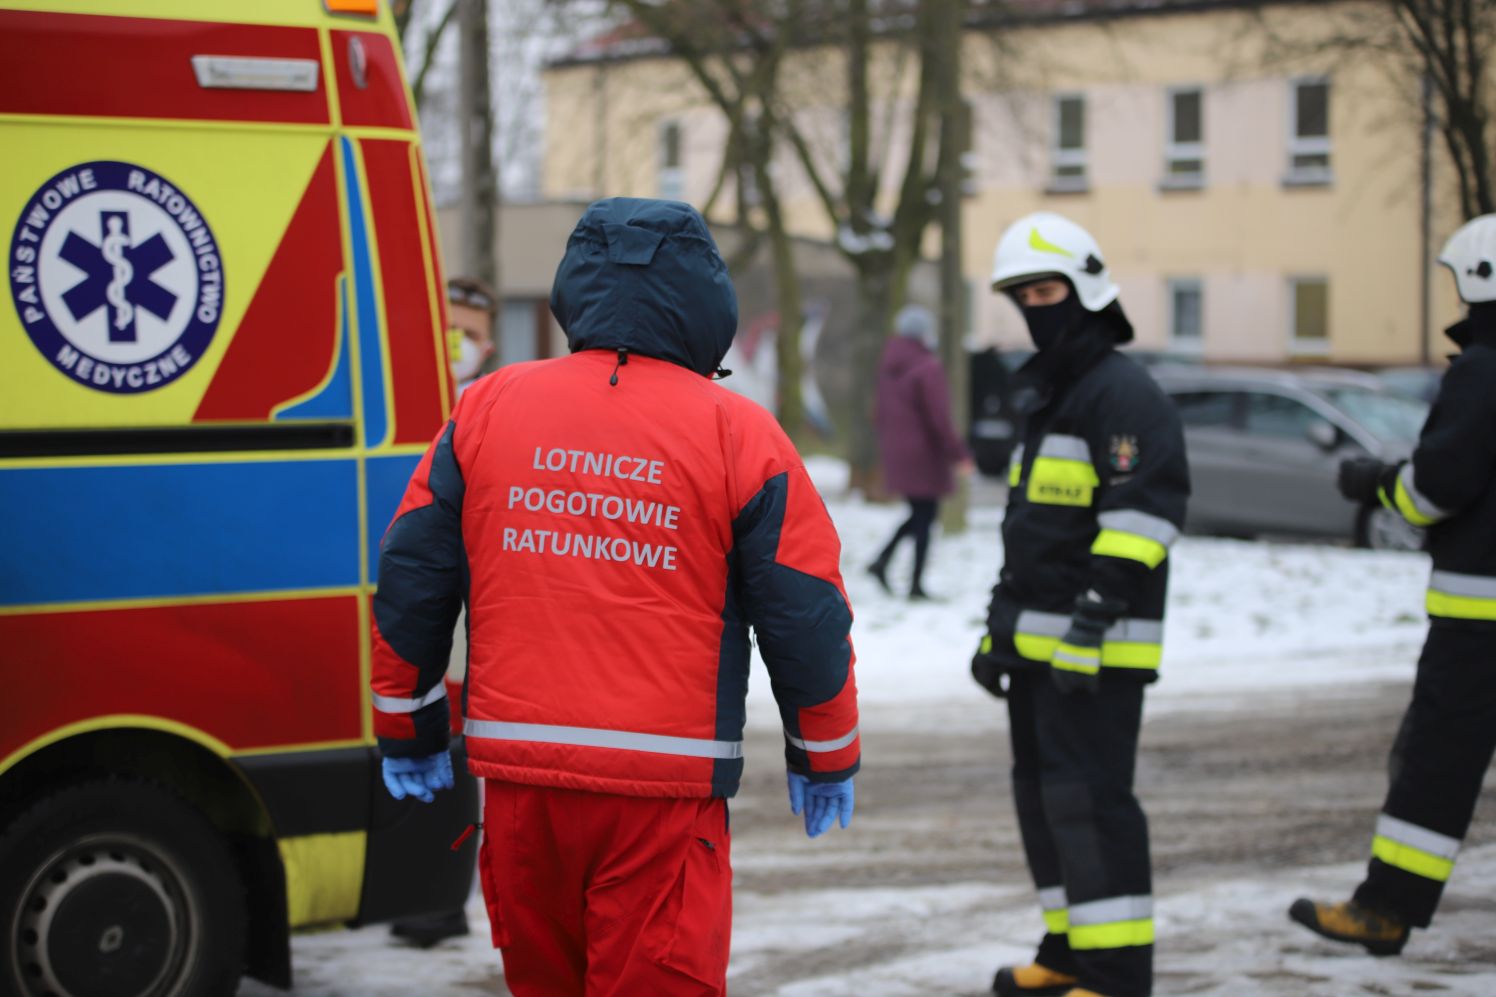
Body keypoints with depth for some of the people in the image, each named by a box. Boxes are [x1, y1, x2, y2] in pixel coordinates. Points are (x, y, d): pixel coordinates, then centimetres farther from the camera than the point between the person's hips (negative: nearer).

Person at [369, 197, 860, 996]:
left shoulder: (487, 408, 5)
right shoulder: (738, 434, -3)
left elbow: (410, 579, 8)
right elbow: (805, 615, 1)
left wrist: (408, 729, 20)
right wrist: (825, 758, 16)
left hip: (518, 777, 3)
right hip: (663, 788, -3)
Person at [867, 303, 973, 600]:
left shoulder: (889, 368, 8)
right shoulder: (928, 368, -16)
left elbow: (879, 412, 14)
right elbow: (939, 419, -18)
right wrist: (958, 454, -11)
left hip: (895, 453, 7)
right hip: (923, 456, -7)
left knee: (918, 513, 18)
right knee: (925, 516, 2)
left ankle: (882, 560, 2)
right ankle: (916, 583, 3)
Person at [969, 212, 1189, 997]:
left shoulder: (1123, 394, -12)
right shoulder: (1045, 397, 20)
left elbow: (1147, 506, -21)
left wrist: (1099, 607, -27)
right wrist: (1000, 629, 25)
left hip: (1096, 646, -10)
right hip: (1039, 644, 10)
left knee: (1086, 797, -11)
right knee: (1042, 794, 13)